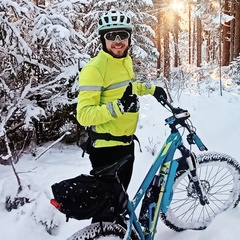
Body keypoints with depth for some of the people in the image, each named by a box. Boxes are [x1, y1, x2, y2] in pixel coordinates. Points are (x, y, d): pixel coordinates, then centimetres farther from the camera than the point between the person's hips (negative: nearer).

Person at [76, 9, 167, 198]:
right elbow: (84, 115, -29)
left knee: (121, 192, 25)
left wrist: (151, 89, 19)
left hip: (127, 142, 8)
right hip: (106, 147, -8)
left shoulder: (126, 60, 5)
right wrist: (118, 107, -41)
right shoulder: (94, 69, -22)